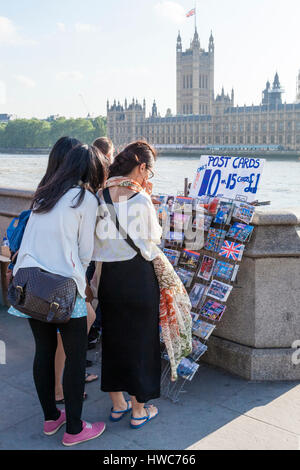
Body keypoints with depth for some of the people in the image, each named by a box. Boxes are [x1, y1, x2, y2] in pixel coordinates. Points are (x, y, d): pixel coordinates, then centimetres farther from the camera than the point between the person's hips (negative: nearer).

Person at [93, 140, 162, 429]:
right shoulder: (141, 199, -14)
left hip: (109, 276, 5)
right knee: (140, 340, 10)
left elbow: (95, 243, 5)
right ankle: (139, 410, 24)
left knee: (113, 337, 18)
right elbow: (150, 243, -6)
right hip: (138, 277, -5)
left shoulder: (100, 197, -1)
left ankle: (117, 404, 33)